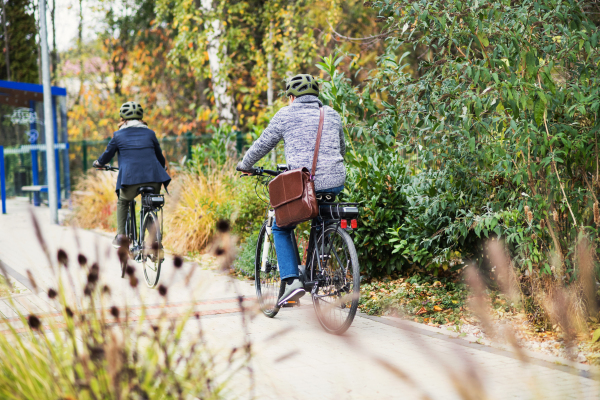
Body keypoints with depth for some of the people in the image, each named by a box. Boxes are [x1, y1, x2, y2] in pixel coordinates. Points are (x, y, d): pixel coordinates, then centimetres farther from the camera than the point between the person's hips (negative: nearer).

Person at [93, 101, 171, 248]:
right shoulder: (150, 133, 18)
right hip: (153, 176, 2)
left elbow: (107, 156, 20)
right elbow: (160, 157, 27)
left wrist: (98, 163, 43)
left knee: (122, 203, 24)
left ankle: (120, 235, 12)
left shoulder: (118, 135, 12)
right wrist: (160, 169, 49)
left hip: (130, 177, -2)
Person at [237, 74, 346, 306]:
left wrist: (244, 165, 28)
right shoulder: (332, 115, 16)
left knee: (281, 228, 17)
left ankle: (291, 280, 0)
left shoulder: (286, 115, 3)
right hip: (335, 183, 4)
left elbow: (263, 145, 10)